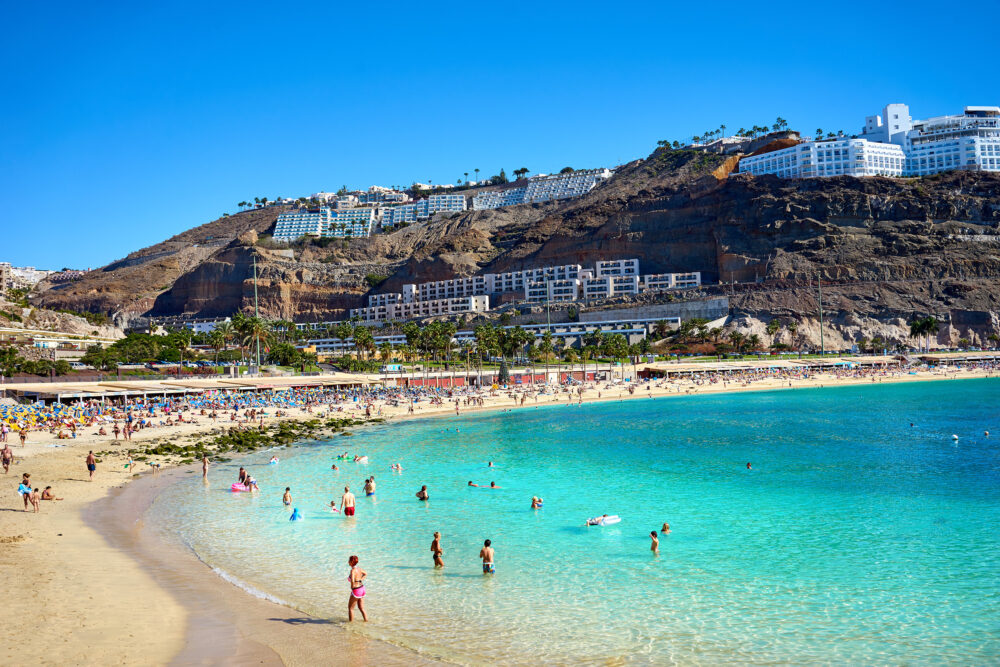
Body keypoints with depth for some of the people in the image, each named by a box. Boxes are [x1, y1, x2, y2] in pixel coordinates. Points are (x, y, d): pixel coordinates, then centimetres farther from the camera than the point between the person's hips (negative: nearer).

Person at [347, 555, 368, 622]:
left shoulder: (353, 570, -21)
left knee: (350, 608, 11)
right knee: (361, 608, 17)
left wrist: (352, 587, -18)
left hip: (356, 591, -8)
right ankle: (366, 621, 18)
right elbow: (365, 574, 24)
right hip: (362, 589, 8)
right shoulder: (359, 568, 3)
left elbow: (352, 581, -36)